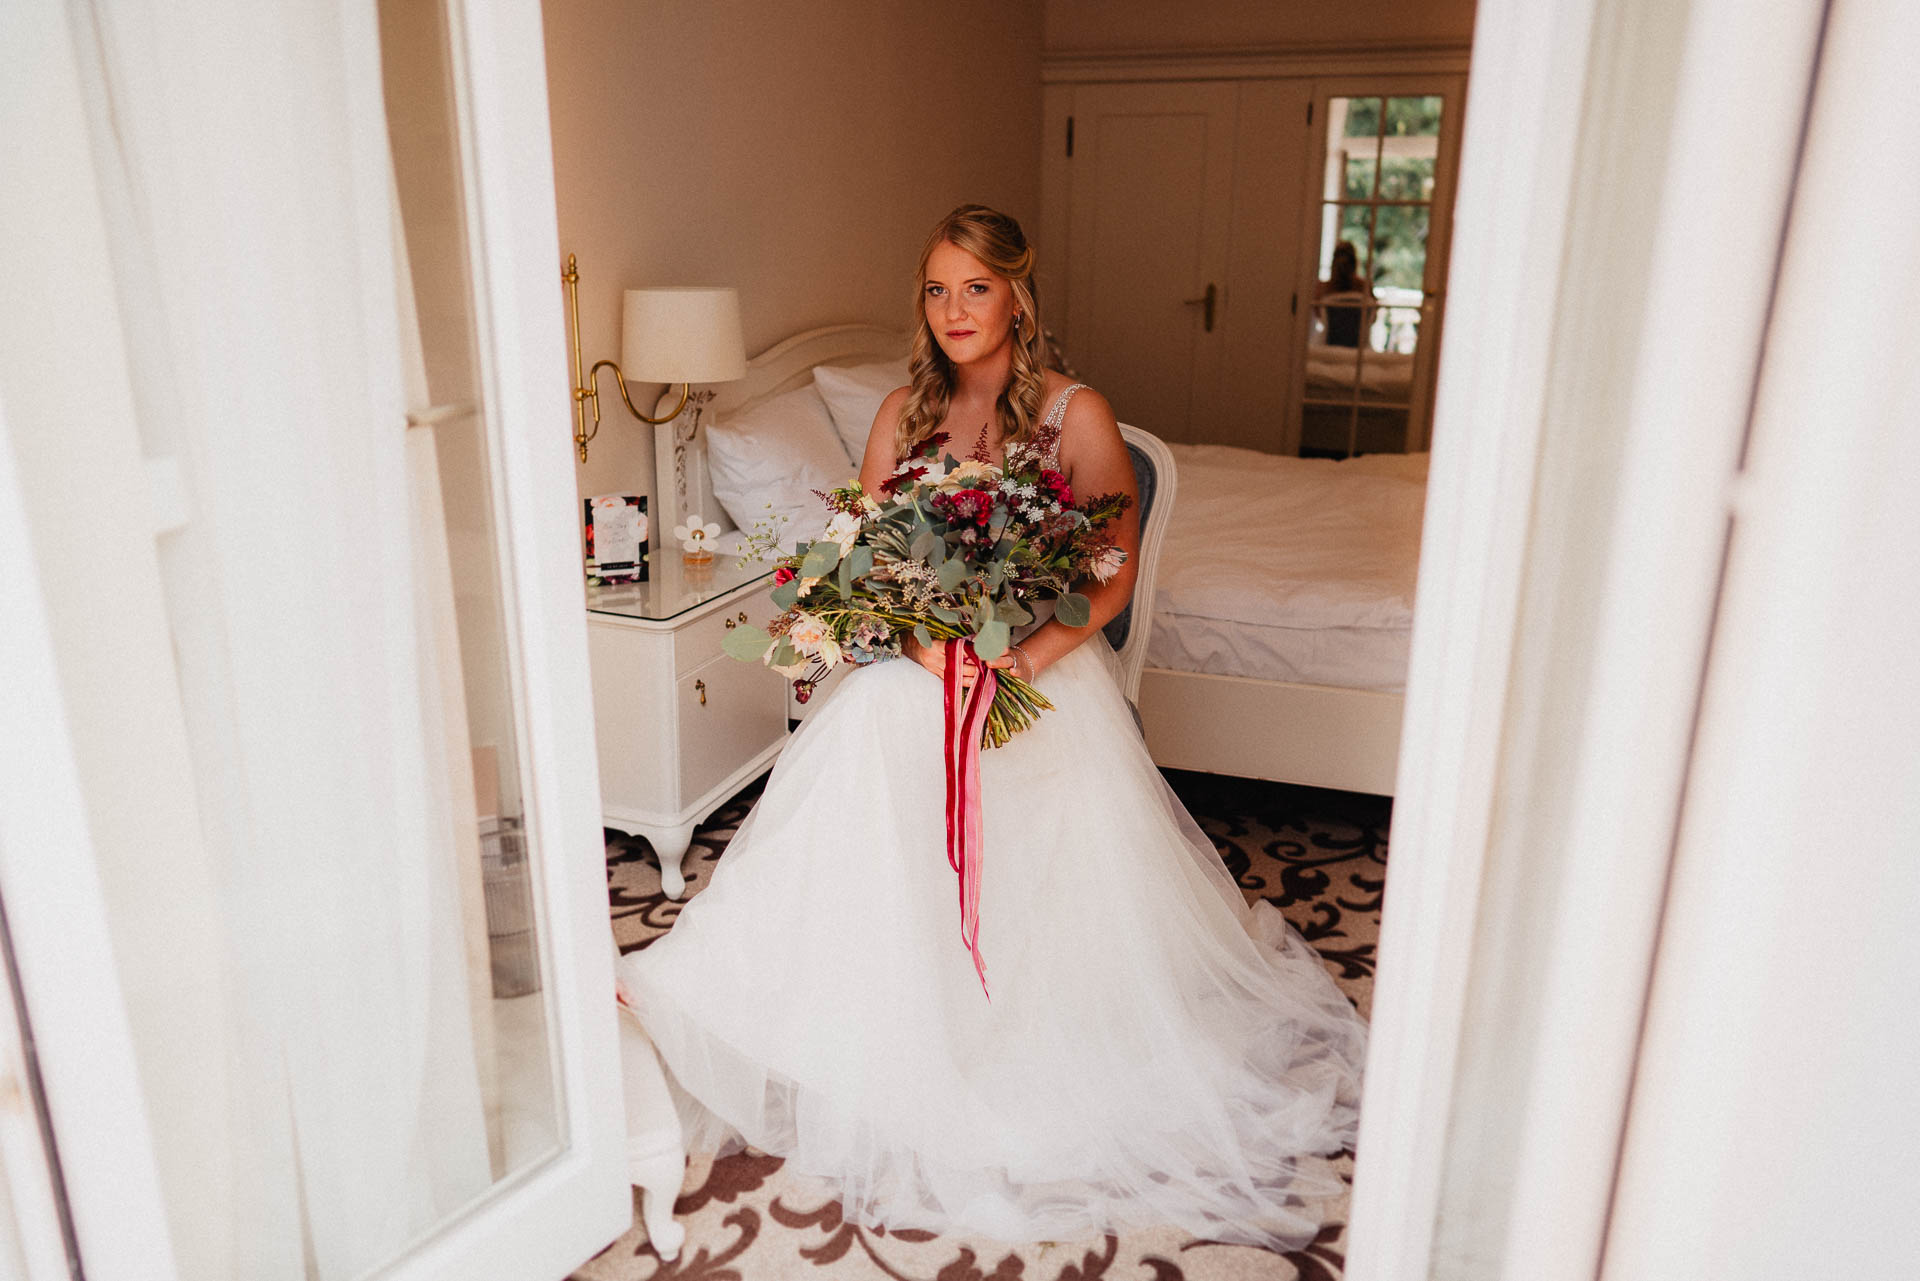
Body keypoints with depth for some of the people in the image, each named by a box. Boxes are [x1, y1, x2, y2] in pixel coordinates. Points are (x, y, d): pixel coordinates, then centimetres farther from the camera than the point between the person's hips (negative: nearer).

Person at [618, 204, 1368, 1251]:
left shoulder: (1076, 414, 0)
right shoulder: (902, 415, 11)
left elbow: (1114, 575, -3)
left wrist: (1031, 656, -21)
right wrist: (922, 638, -13)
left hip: (1043, 665, -2)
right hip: (915, 668, 2)